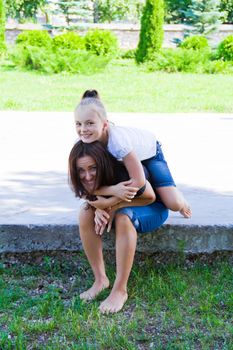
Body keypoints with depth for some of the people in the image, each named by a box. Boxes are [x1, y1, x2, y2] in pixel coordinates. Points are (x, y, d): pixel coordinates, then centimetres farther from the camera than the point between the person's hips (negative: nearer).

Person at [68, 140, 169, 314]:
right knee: (86, 212, -21)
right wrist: (98, 208, -29)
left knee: (123, 216, -36)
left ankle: (120, 290, -27)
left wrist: (115, 205, -34)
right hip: (119, 210, 5)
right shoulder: (89, 182, -21)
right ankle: (101, 280, -11)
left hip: (152, 209, -5)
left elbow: (150, 197, -21)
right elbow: (93, 199, -4)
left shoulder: (124, 175, -36)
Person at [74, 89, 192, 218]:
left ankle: (180, 202, 21)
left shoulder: (118, 140, -44)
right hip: (121, 158, 5)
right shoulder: (82, 143, -29)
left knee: (174, 204, -16)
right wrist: (113, 190, -43)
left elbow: (138, 181, -38)